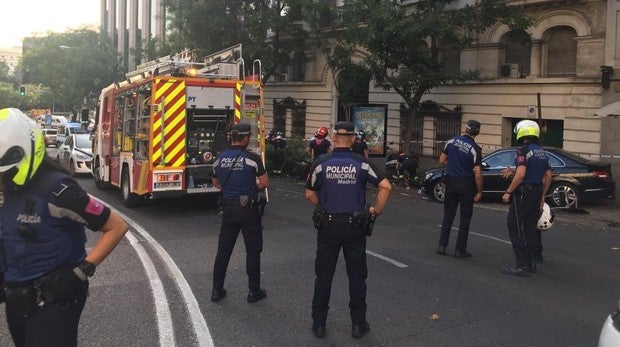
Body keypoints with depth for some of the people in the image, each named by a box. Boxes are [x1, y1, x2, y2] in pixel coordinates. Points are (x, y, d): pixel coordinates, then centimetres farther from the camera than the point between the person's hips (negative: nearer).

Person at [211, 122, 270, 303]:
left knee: (223, 249, 13)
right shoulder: (252, 158, -12)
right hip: (248, 208, -4)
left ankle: (217, 289, 20)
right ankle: (254, 291, 14)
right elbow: (264, 183, -9)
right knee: (253, 250, 7)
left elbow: (216, 183, 16)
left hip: (228, 208, 4)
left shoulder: (220, 158, 3)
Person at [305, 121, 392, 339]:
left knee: (323, 275, 11)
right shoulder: (361, 163, -6)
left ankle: (319, 323, 18)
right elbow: (385, 186, -12)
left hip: (328, 225, 0)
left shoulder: (321, 163, -6)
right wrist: (376, 211, -2)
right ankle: (358, 323, 19)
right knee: (357, 275, 12)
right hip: (354, 226, 0)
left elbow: (310, 194, 0)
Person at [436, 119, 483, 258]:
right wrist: (479, 191, -5)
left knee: (448, 215, 15)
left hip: (451, 182, 4)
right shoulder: (475, 149, -14)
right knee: (465, 218, 7)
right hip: (466, 184, -3)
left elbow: (442, 161, 4)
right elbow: (478, 174, -16)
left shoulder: (452, 141, -3)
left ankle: (442, 245, 13)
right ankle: (460, 249, 10)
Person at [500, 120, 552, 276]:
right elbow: (548, 176, 17)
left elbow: (521, 174, -23)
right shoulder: (542, 152, 12)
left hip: (523, 193, -8)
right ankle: (536, 254, 28)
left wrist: (508, 192, -17)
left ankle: (523, 265, -7)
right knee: (530, 226, 18)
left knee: (516, 227, -4)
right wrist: (542, 196, 23)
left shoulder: (524, 150, -14)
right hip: (537, 192, 8)